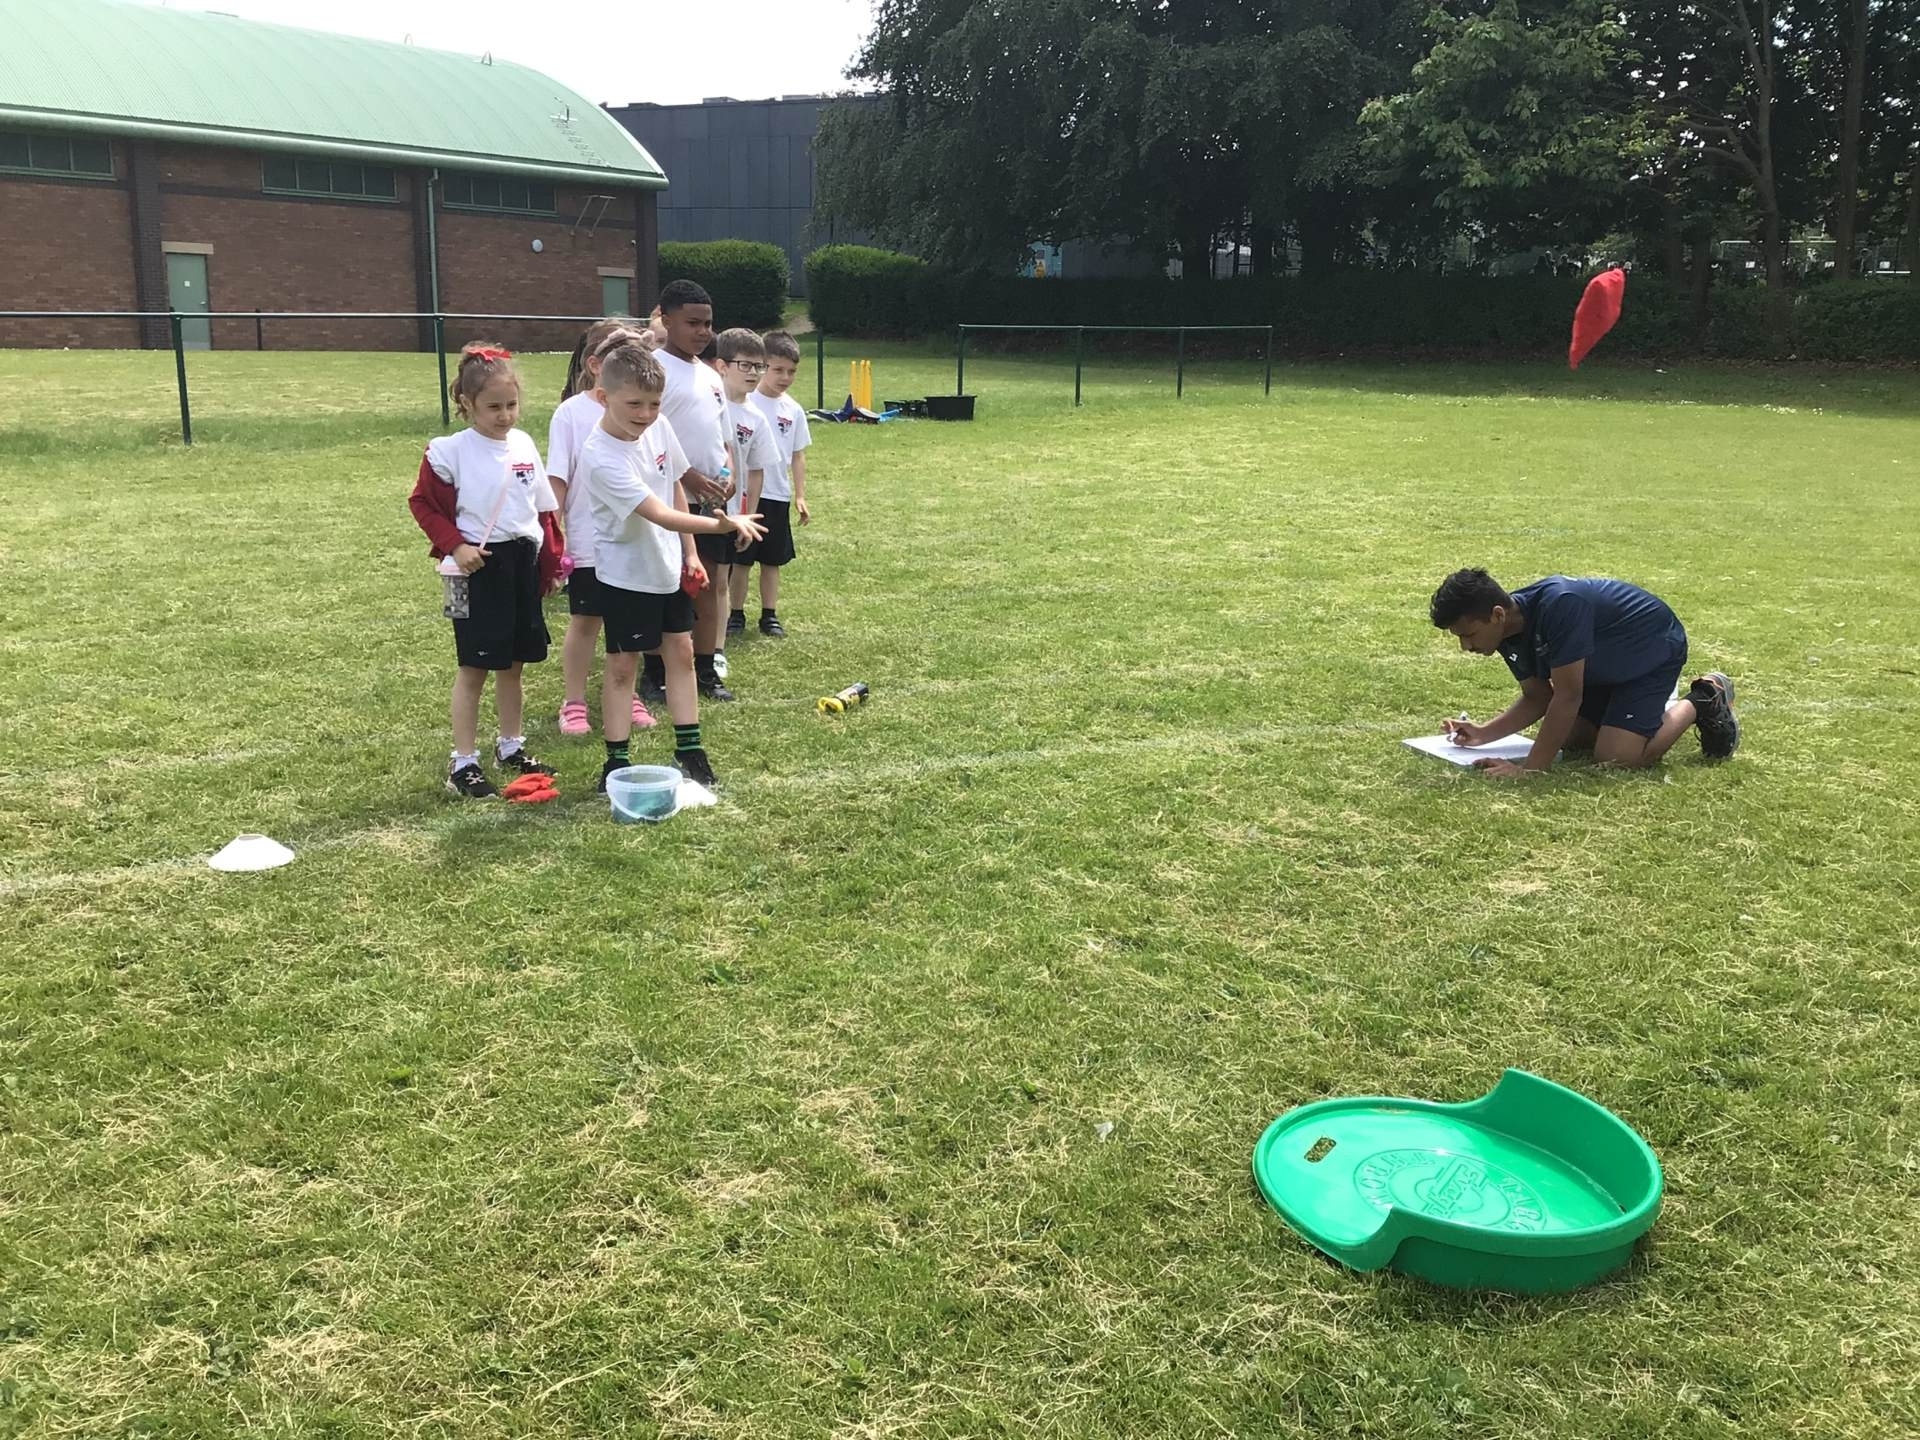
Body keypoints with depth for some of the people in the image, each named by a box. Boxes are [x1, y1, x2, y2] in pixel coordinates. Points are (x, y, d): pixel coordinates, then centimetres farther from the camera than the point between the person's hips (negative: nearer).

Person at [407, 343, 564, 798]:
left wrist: (551, 561, 11)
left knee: (513, 665, 16)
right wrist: (455, 545, -17)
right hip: (480, 566, -5)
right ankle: (463, 764, 8)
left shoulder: (523, 445, 5)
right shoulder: (450, 452, -11)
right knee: (473, 668, 1)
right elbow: (423, 503, -6)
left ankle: (511, 748, 31)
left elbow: (545, 508, 12)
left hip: (523, 563, 5)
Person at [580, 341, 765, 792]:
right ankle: (617, 760, 11)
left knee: (680, 651, 10)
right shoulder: (602, 457, -29)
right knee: (622, 664, 1)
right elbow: (661, 515, -35)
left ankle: (689, 749, 20)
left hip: (669, 566, 7)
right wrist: (723, 524, -43)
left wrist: (689, 553, 7)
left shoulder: (659, 427, -7)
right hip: (625, 574, -7)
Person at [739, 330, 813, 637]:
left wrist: (800, 495, 7)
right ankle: (736, 614, 15)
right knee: (741, 559, 3)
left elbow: (798, 455, 11)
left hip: (778, 496, 4)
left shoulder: (794, 409, 5)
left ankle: (770, 616, 20)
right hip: (746, 494, -4)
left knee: (772, 560, 11)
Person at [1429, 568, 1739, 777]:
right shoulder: (1510, 634, -13)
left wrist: (1530, 770, -39)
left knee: (1616, 756, -17)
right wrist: (1483, 733, -18)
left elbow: (1567, 697, -39)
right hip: (1607, 663, 8)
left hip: (1655, 647, -8)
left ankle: (1702, 703, 5)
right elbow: (1537, 699, -2)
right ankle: (1656, 709, 31)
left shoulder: (1557, 606, -40)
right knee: (1569, 740, 11)